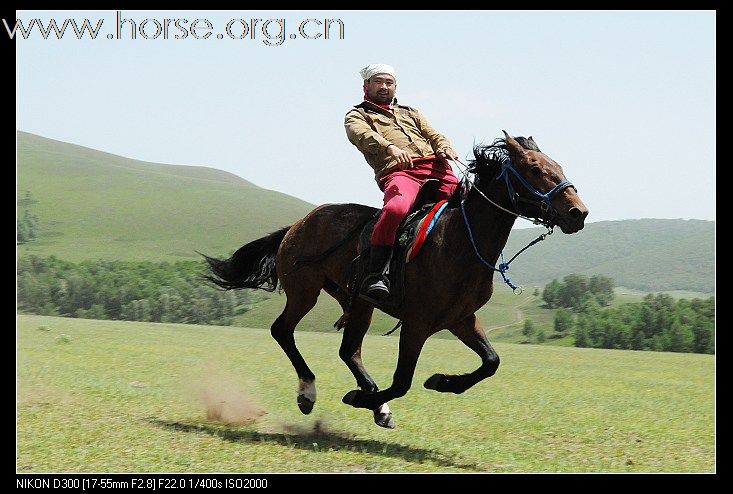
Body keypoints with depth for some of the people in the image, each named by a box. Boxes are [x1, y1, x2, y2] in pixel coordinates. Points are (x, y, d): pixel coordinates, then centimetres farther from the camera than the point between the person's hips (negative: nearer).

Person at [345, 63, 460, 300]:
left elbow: (434, 136, 28)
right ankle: (374, 274, -34)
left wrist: (444, 147, 2)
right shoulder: (358, 115, 21)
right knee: (396, 208, -39)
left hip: (435, 167, 5)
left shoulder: (410, 113, 38)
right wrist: (389, 147, -23)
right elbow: (362, 135, -2)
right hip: (398, 172, -5)